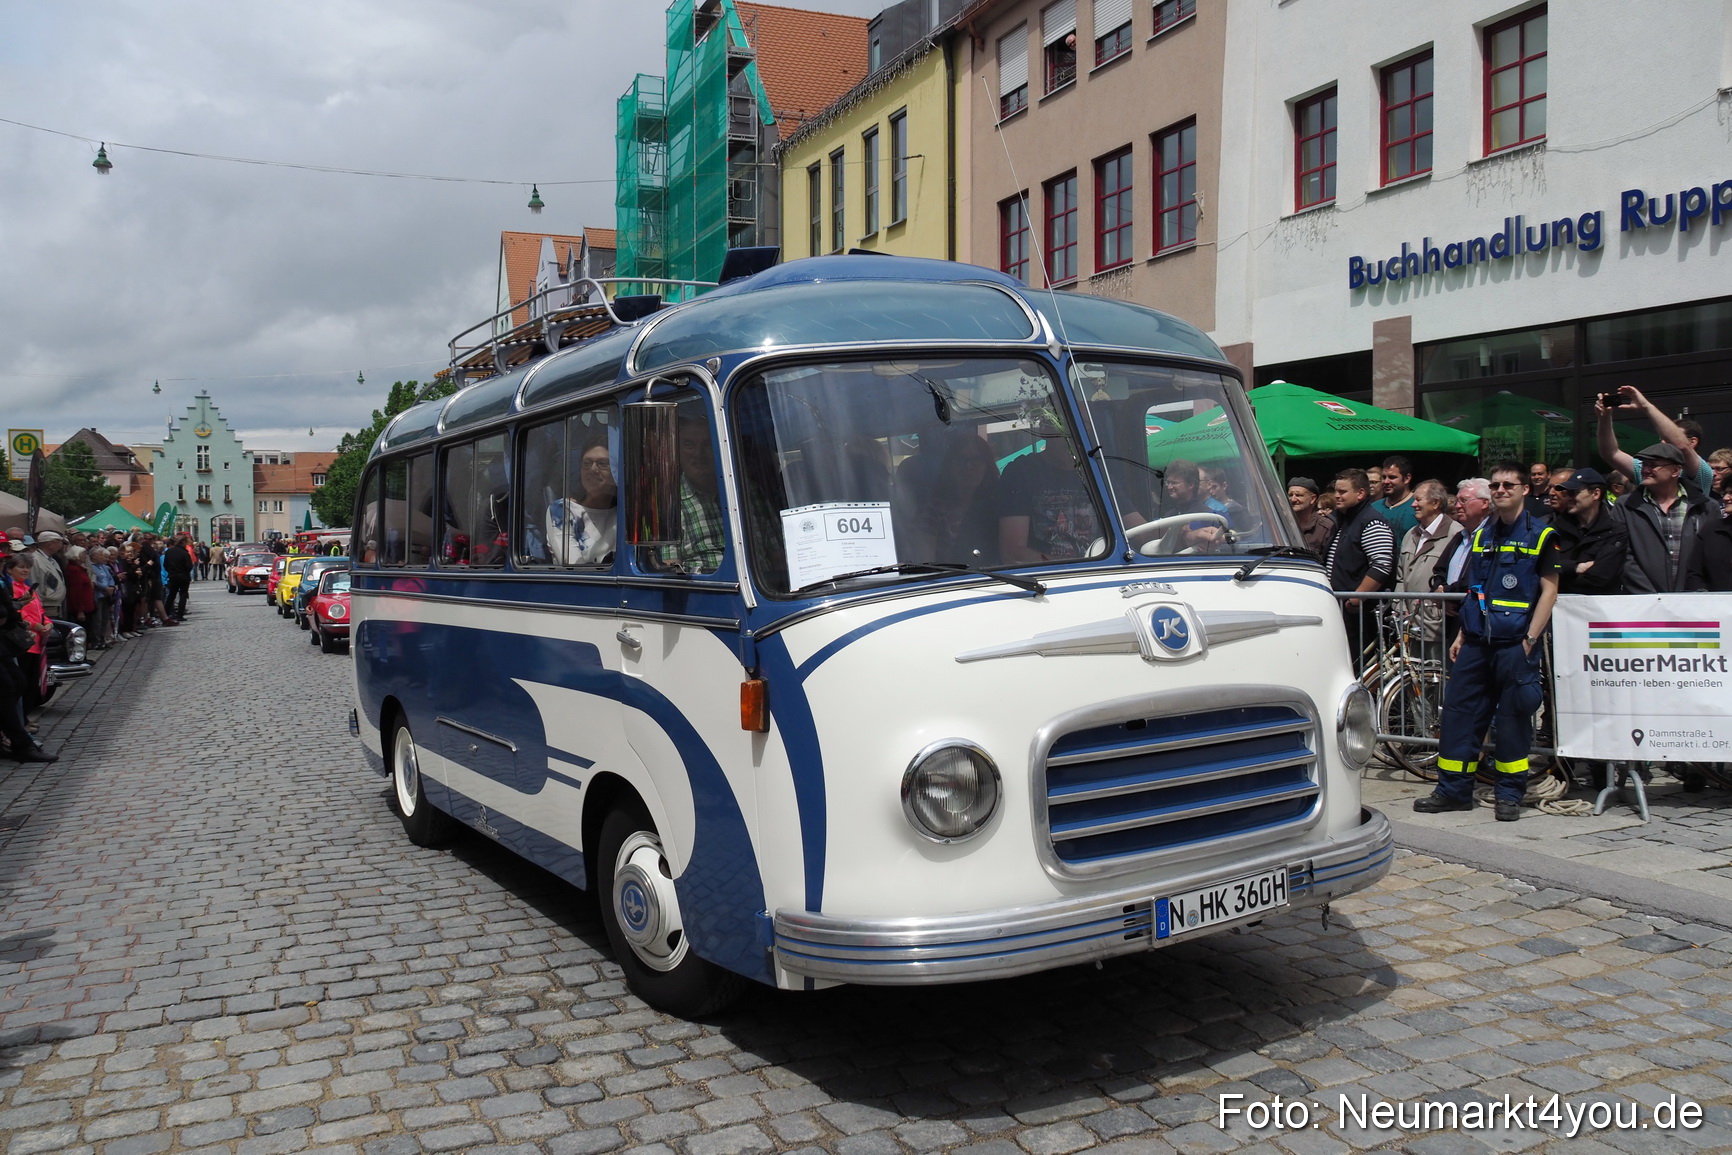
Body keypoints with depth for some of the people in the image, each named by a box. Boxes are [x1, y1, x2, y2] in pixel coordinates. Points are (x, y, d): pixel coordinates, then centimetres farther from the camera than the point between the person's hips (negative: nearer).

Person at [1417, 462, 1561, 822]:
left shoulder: (1542, 535, -1)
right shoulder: (1481, 535, 15)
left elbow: (1549, 590, -6)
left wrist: (1530, 639, -12)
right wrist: (1462, 635, 13)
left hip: (1515, 644, -5)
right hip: (1476, 642, 5)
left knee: (1513, 718, 1)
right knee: (1458, 711, 4)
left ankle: (1510, 794, 12)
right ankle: (1453, 790, 11)